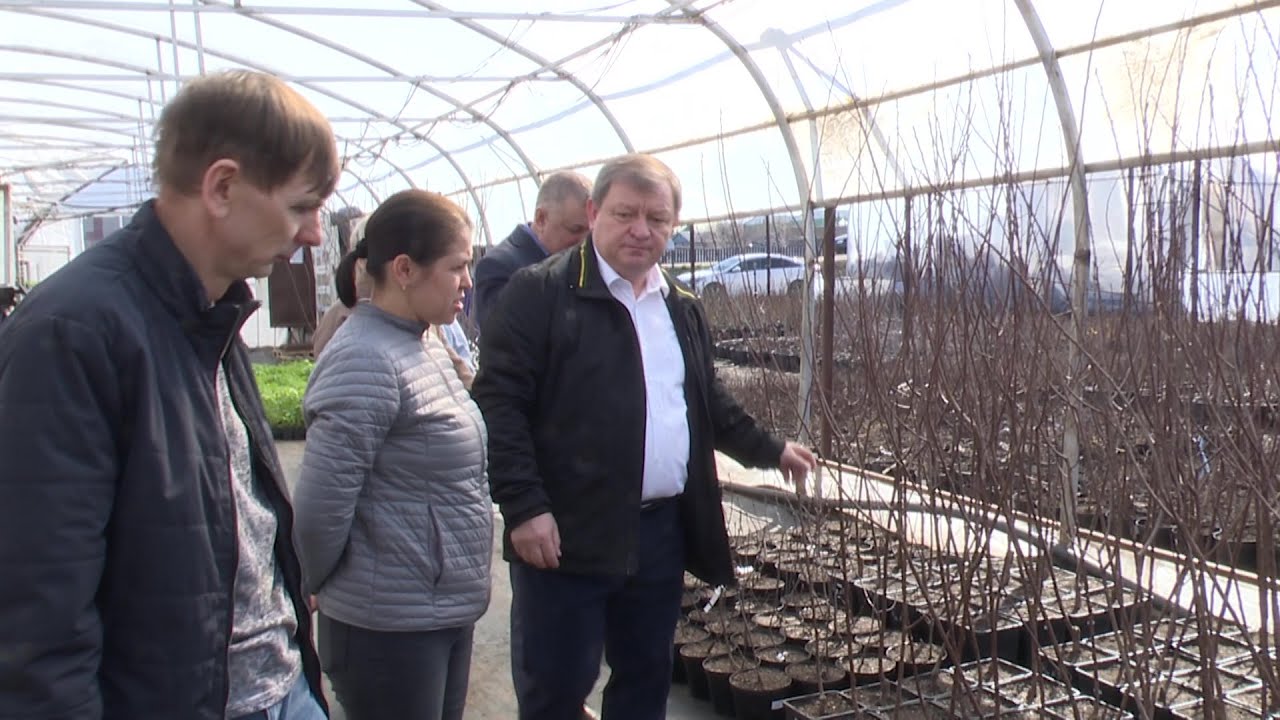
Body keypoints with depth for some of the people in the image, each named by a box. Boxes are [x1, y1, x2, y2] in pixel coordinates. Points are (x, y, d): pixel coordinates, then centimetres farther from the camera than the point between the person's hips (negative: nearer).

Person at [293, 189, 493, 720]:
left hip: (447, 613, 8)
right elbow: (320, 506, -23)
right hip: (390, 627, -8)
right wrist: (320, 587, -6)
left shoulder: (425, 341, 6)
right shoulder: (366, 362, -22)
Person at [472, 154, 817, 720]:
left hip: (663, 532, 6)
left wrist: (769, 450, 24)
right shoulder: (540, 292, -7)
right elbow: (498, 401, -11)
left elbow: (707, 403, 25)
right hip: (567, 534, -6)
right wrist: (524, 505, -17)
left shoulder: (682, 308, 14)